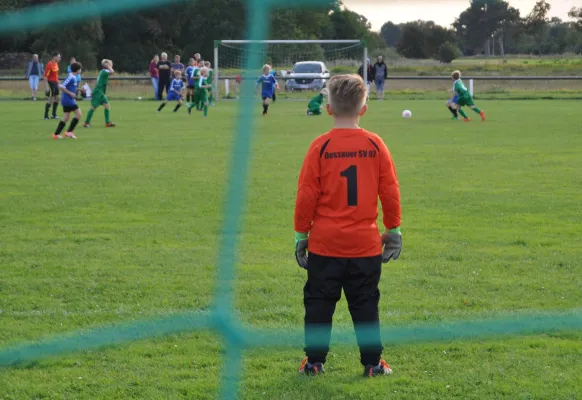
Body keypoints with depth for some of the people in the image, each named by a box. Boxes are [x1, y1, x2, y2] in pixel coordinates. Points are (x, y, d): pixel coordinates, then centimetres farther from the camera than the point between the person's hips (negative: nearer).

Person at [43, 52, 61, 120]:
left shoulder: (56, 64, 9)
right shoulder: (49, 65, -17)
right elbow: (45, 76, -19)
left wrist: (58, 83, 19)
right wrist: (47, 86, -22)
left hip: (55, 83, 9)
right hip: (51, 83, -9)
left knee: (56, 98, 13)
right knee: (50, 100, -7)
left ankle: (54, 115, 23)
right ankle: (46, 116, 1)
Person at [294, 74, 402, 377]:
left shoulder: (320, 146, -7)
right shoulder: (375, 145, -3)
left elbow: (306, 194, -6)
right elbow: (390, 192, 1)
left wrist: (301, 233, 5)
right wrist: (393, 229, 12)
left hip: (324, 242, -1)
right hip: (366, 243, 1)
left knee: (319, 303, 9)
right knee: (365, 304, 9)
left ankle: (314, 361, 13)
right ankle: (372, 363, 11)